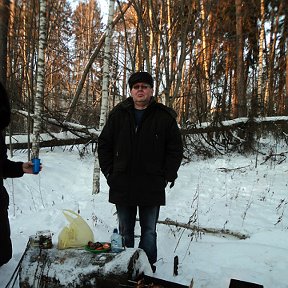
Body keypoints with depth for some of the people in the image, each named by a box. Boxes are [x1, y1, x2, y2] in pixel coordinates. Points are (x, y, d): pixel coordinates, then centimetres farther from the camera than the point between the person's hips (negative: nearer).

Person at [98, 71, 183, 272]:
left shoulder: (165, 116, -1)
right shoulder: (118, 114, 4)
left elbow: (175, 150, 1)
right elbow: (104, 144, 10)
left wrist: (166, 177, -5)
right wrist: (109, 172, 2)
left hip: (152, 187, -2)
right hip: (122, 186, 2)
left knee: (149, 232, 10)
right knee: (125, 232, 15)